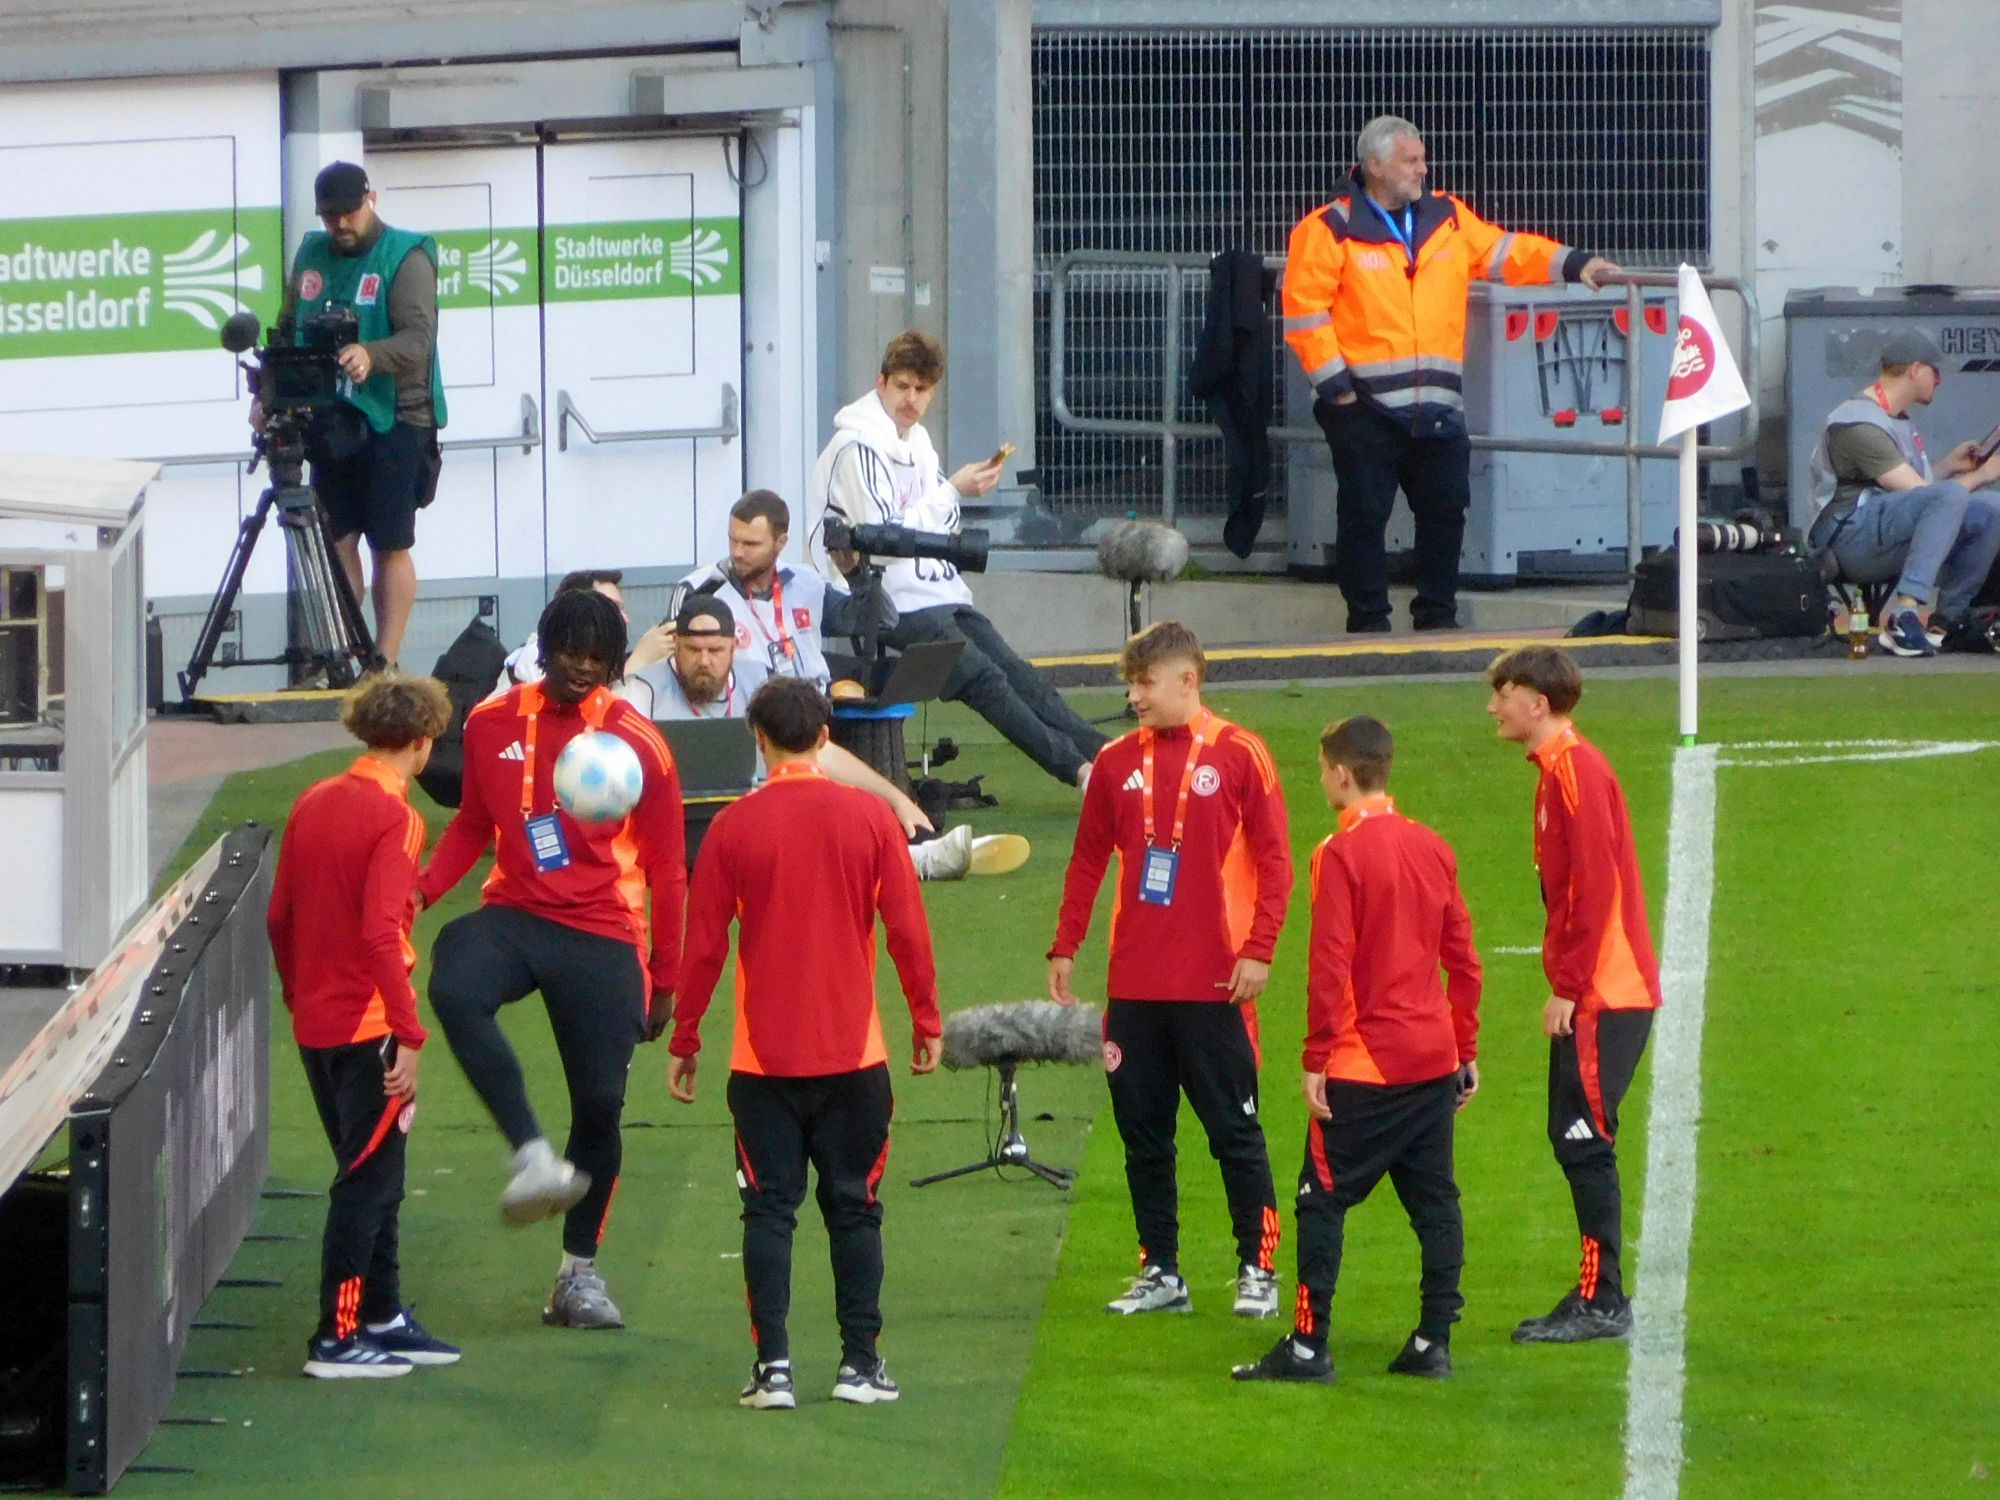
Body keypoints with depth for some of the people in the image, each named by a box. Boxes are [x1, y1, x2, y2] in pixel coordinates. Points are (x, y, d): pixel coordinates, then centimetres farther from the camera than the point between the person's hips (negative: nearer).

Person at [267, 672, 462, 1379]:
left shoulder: (313, 803, 8)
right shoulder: (392, 817, -16)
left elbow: (279, 917, 12)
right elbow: (380, 933, -23)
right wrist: (409, 1036, -22)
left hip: (315, 1023, 8)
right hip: (368, 1024, -8)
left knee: (371, 1175, 18)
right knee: (368, 1181, 0)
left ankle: (382, 1318, 25)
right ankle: (338, 1339, 1)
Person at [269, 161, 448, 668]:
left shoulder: (407, 257, -7)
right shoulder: (311, 254, 13)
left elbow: (418, 339, -19)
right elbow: (286, 332, 20)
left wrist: (371, 355, -37)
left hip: (393, 422, -6)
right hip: (329, 423, 6)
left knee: (390, 546, -2)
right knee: (337, 541, 4)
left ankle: (385, 664, 1)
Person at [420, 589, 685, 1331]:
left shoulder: (638, 744, -2)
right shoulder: (493, 724, 5)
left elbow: (666, 871, 5)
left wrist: (664, 983, 6)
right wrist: (423, 888, -2)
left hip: (603, 935, -1)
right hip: (515, 914, 1)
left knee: (599, 1101, -3)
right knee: (455, 990, -33)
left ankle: (580, 1271, 17)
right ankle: (536, 1160, -29)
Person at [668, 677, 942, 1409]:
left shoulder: (734, 827, -4)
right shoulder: (869, 818, -2)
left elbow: (703, 944, -1)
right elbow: (907, 929, -1)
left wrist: (684, 1041, 8)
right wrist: (927, 1021, 10)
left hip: (764, 1059, -1)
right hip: (852, 1050, 1)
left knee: (769, 1211, 3)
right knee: (853, 1209, 9)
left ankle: (774, 1368, -3)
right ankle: (861, 1363, 7)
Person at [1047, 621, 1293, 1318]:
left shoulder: (1238, 754, -2)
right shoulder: (1118, 762, 9)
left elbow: (1273, 857, -4)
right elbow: (1088, 860, 13)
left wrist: (1259, 949, -12)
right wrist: (1065, 947, 7)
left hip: (1213, 982, -4)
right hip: (1135, 983, 4)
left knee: (1234, 1129, 0)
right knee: (1142, 1131, 7)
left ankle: (1257, 1268, 8)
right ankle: (1160, 1271, 14)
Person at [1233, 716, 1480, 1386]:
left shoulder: (1341, 853, -11)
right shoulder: (1432, 848, 9)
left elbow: (1330, 967, -14)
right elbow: (1463, 960, 12)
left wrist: (1317, 1059, -10)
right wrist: (1467, 1049, 19)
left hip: (1363, 1066, -6)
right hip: (1433, 1057, 6)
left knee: (1323, 1199, -1)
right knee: (1434, 1200, 10)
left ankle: (1308, 1346, -3)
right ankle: (1434, 1339, 9)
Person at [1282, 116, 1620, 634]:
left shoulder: (1448, 219, 13)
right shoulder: (1332, 229, -4)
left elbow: (1506, 252, 18)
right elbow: (1304, 307, -7)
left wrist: (1572, 265, 6)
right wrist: (1332, 381, -11)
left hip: (1436, 408, 5)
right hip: (1365, 406, -5)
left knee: (1445, 509, 7)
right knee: (1365, 513, -2)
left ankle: (1437, 616, 17)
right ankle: (1367, 621, 6)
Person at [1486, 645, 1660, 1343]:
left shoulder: (1575, 770, -13)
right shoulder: (1560, 768, 16)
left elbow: (1594, 887, -19)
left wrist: (1569, 988, -18)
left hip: (1602, 996, -10)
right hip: (1598, 992, 10)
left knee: (1584, 1141, -7)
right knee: (1577, 1141, 11)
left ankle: (1601, 1303, -5)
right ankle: (1595, 1300, 15)